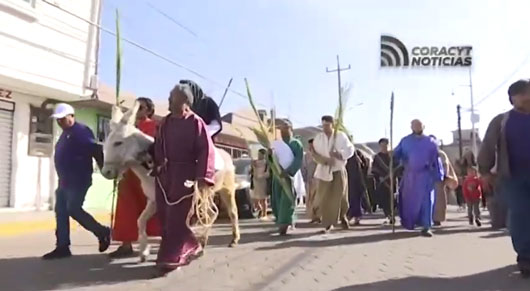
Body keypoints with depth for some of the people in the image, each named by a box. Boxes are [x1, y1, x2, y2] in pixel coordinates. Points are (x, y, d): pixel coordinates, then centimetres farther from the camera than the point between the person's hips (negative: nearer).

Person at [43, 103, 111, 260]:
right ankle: (62, 247, 12)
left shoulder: (82, 131, -13)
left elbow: (96, 151, -20)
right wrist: (62, 178, 22)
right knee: (61, 211, 7)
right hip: (65, 180, 10)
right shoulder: (65, 134, 18)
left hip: (78, 180, -10)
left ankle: (102, 232, 4)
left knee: (73, 209, -12)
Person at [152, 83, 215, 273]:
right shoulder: (165, 122, 12)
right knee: (165, 215, 9)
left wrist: (203, 177, -22)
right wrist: (156, 165, 3)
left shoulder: (195, 122, -8)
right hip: (164, 173, 7)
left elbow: (206, 150, -14)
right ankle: (191, 247, 24)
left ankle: (170, 258, 3)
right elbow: (158, 146, 16)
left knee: (177, 215, -6)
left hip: (185, 173, -7)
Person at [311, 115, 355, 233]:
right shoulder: (318, 138, 2)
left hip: (339, 170, -1)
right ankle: (327, 223, 7)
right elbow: (315, 154, -3)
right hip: (324, 171, 1)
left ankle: (342, 215, 29)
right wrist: (325, 160, -20)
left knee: (340, 196, -1)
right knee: (325, 198, -2)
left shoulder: (341, 136, -3)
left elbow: (350, 150, -7)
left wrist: (339, 154, -25)